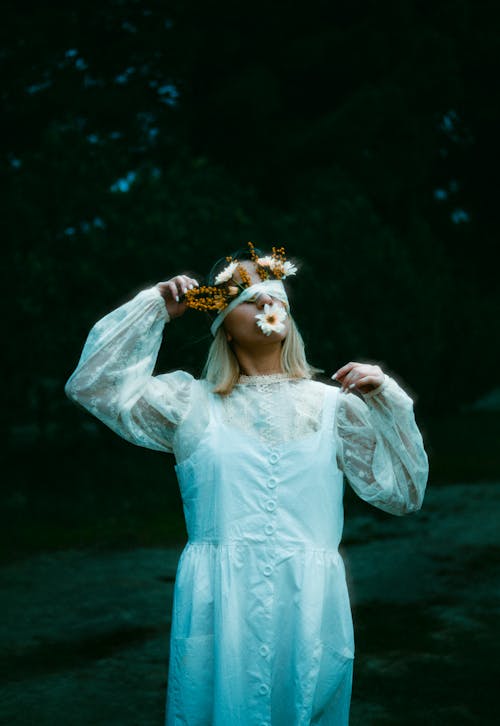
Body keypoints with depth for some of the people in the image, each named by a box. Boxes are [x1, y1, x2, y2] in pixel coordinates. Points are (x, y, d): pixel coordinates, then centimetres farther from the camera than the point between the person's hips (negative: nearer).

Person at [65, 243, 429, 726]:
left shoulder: (333, 404, 8)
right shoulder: (191, 402, 7)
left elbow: (403, 494, 7)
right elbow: (93, 384, -1)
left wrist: (387, 401, -3)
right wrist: (154, 309, 3)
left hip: (308, 609, 1)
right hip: (220, 608, -1)